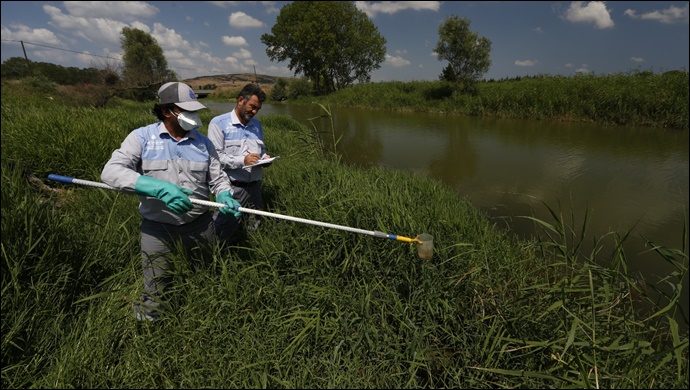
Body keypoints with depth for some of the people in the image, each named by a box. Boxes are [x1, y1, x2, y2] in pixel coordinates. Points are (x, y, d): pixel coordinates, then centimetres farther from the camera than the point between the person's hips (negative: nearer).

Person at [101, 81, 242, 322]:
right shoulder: (142, 137, -7)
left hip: (200, 225, 4)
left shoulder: (203, 142, 3)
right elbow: (111, 171, -18)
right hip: (157, 228, -3)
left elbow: (218, 178, 10)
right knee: (154, 300, 5)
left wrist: (225, 198, -14)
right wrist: (159, 188, -32)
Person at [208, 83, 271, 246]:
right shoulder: (218, 123, -4)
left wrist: (265, 158, 2)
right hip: (232, 189, -5)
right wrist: (242, 161, -22)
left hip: (254, 187, 6)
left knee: (256, 231, 14)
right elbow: (215, 157, -12)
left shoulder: (257, 125, 15)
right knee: (225, 237, 0)